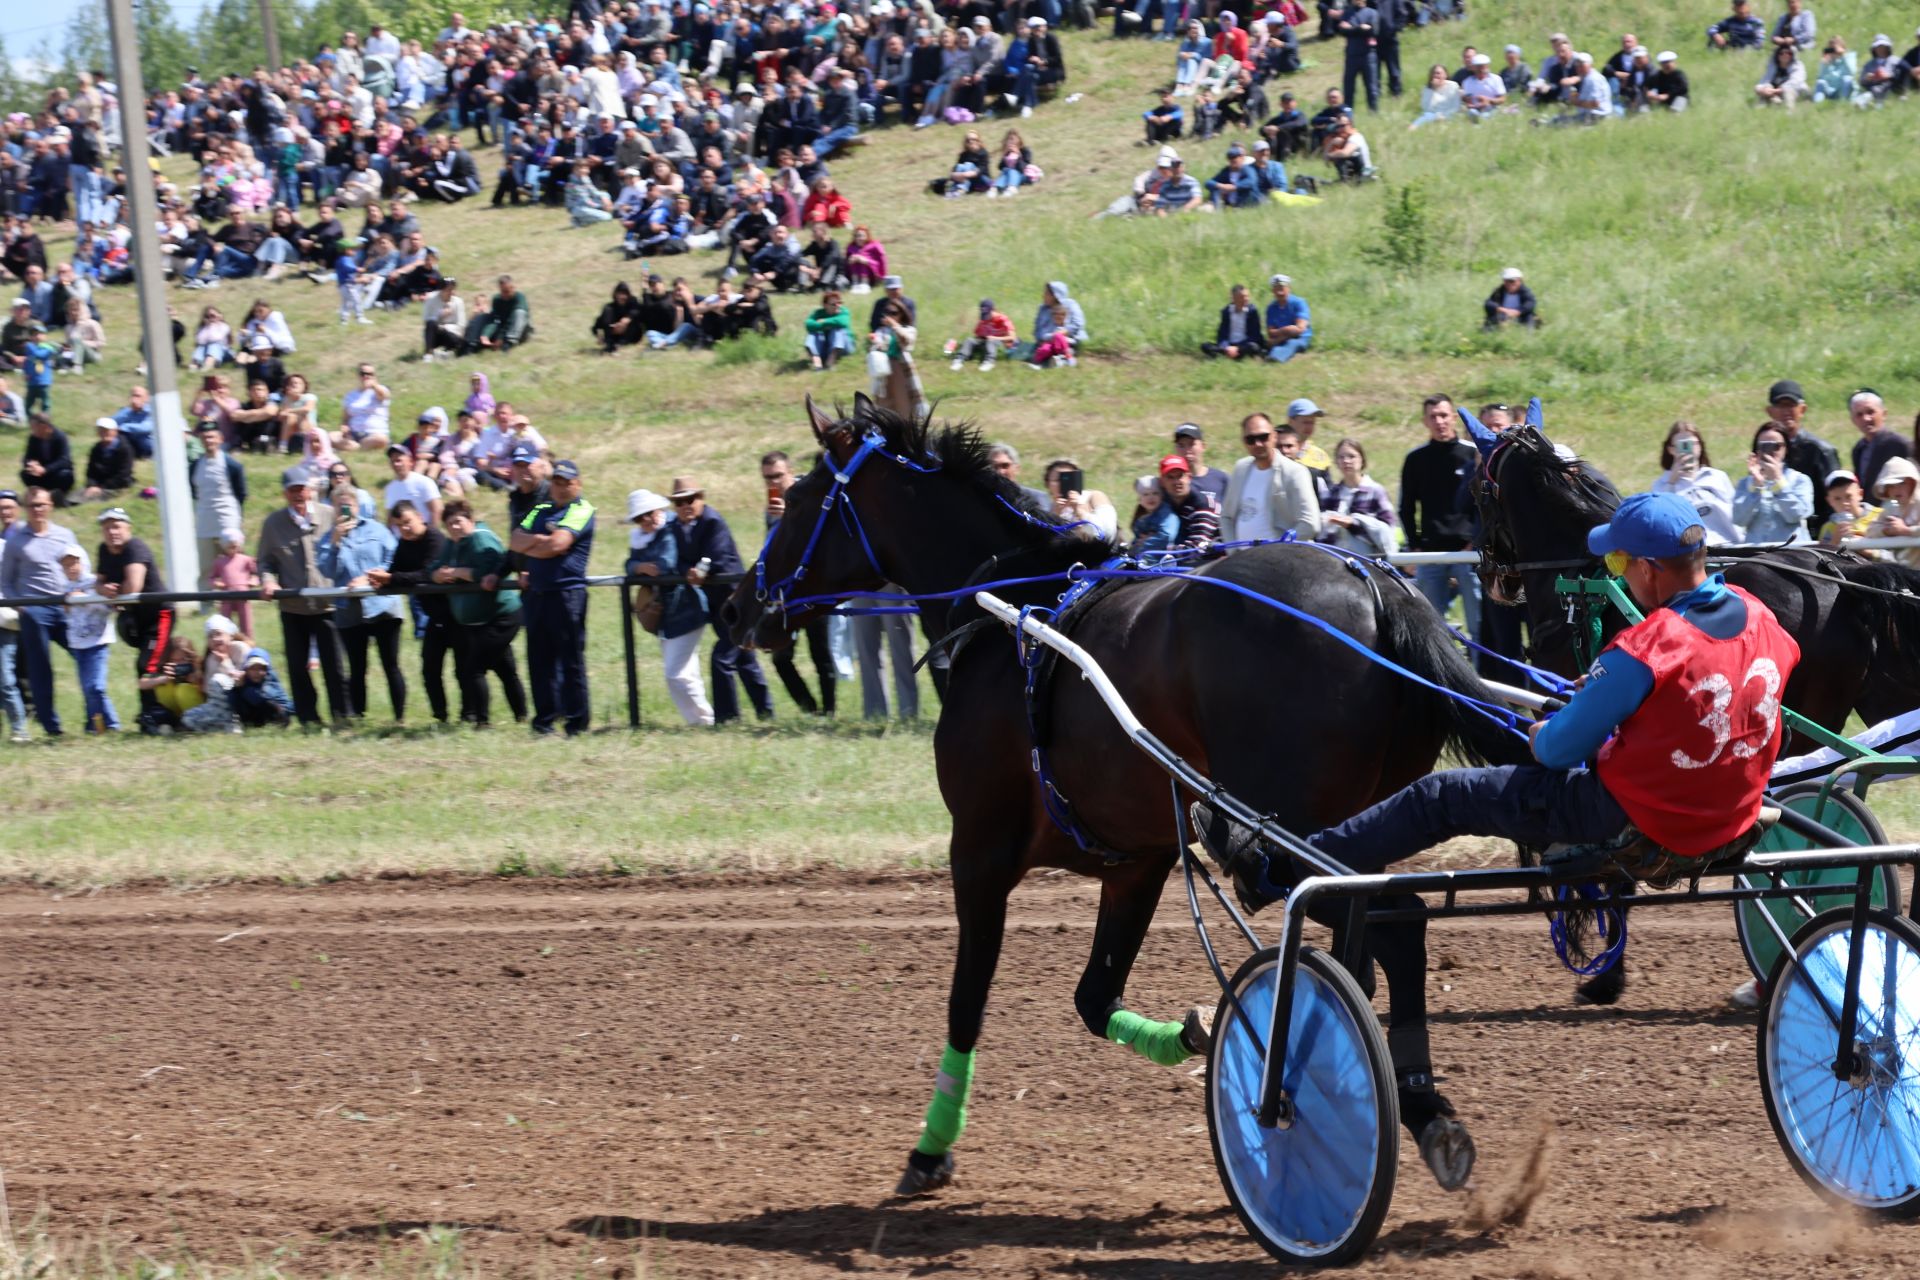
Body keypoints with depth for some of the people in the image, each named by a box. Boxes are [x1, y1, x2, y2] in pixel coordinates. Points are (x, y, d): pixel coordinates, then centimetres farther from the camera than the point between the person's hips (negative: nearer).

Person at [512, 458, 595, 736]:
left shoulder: (582, 510, -2)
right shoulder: (541, 511, 20)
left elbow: (557, 544, -14)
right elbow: (516, 542, 10)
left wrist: (527, 547, 2)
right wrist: (539, 540, -8)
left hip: (567, 592, -7)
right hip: (537, 593, 7)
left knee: (571, 659, -5)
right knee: (539, 659, 7)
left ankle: (577, 721, -2)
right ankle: (544, 721, 12)